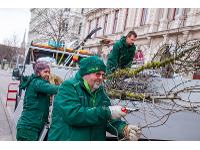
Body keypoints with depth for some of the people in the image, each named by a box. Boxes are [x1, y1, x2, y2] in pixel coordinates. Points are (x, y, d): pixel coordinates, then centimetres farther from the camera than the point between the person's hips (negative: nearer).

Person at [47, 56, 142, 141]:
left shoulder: (102, 93, 9)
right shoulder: (68, 87, -9)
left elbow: (110, 120, 7)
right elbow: (72, 114, -23)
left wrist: (125, 129, -13)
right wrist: (107, 112, -22)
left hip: (96, 138, 5)